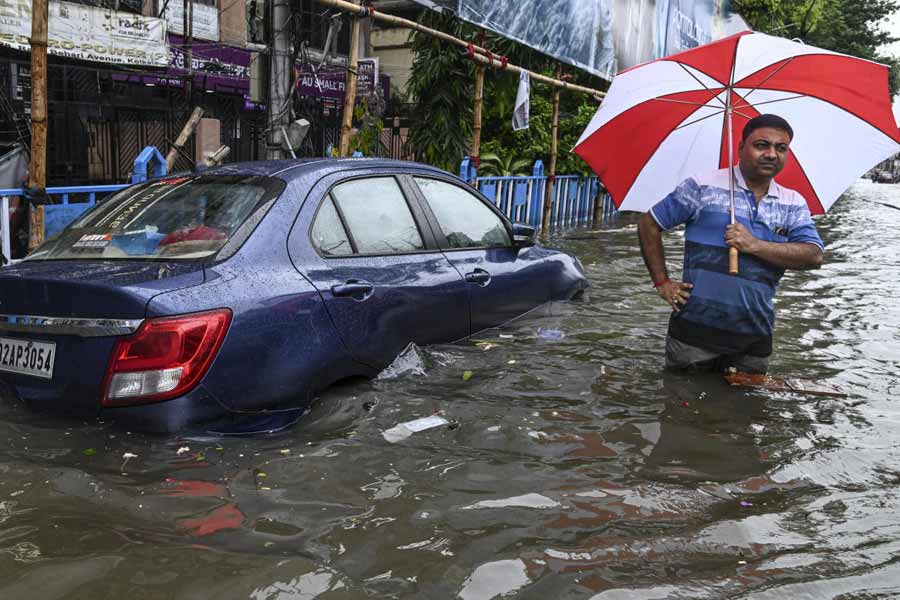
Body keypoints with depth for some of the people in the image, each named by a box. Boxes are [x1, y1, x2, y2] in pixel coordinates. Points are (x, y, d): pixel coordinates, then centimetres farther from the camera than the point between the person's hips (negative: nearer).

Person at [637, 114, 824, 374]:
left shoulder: (793, 204, 9)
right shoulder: (703, 186, -2)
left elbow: (814, 256, -4)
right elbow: (649, 226, 2)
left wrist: (754, 245, -16)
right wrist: (662, 283, -2)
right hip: (696, 331, -3)